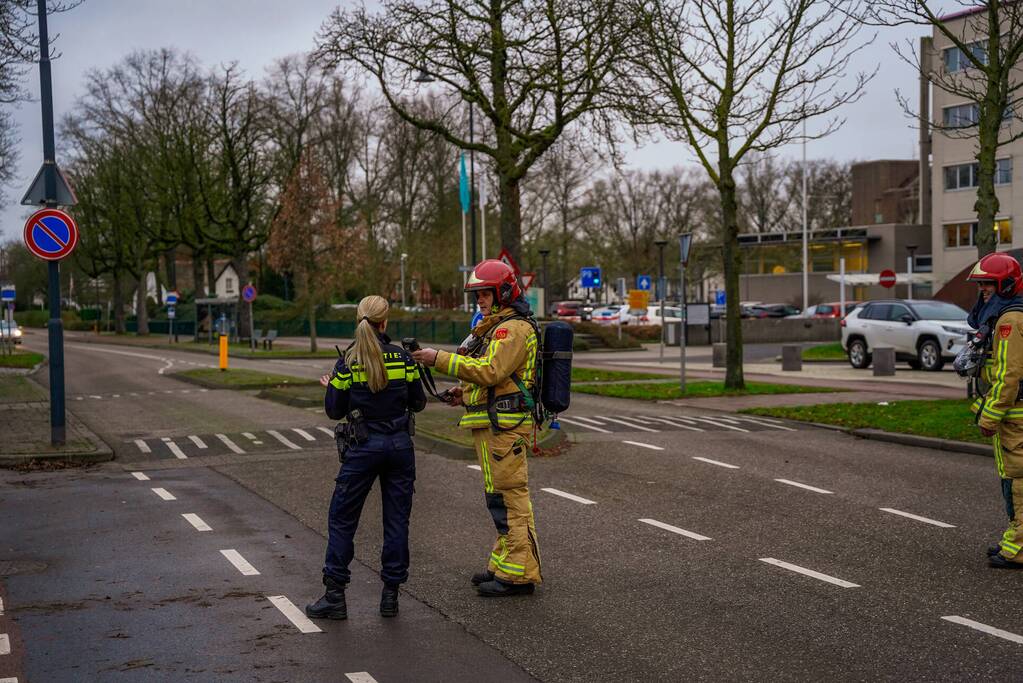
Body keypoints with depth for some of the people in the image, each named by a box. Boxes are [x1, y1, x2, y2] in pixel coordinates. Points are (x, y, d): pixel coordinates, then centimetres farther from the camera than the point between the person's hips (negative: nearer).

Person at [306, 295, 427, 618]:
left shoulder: (347, 363, -8)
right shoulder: (402, 358, -3)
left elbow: (335, 411, -3)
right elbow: (418, 403, 4)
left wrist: (330, 387, 16)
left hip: (364, 447, -2)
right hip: (400, 446, 2)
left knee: (342, 518, 8)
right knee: (397, 519, 9)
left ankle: (335, 595, 7)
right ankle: (390, 596, 11)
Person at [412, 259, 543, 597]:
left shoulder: (513, 328, -13)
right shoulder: (496, 327, 21)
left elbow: (490, 370, -24)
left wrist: (440, 359, -23)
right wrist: (466, 392, 12)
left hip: (504, 426, -11)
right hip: (493, 424, 11)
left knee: (508, 496, -9)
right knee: (501, 496, 15)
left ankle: (518, 574, -5)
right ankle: (505, 563, 23)